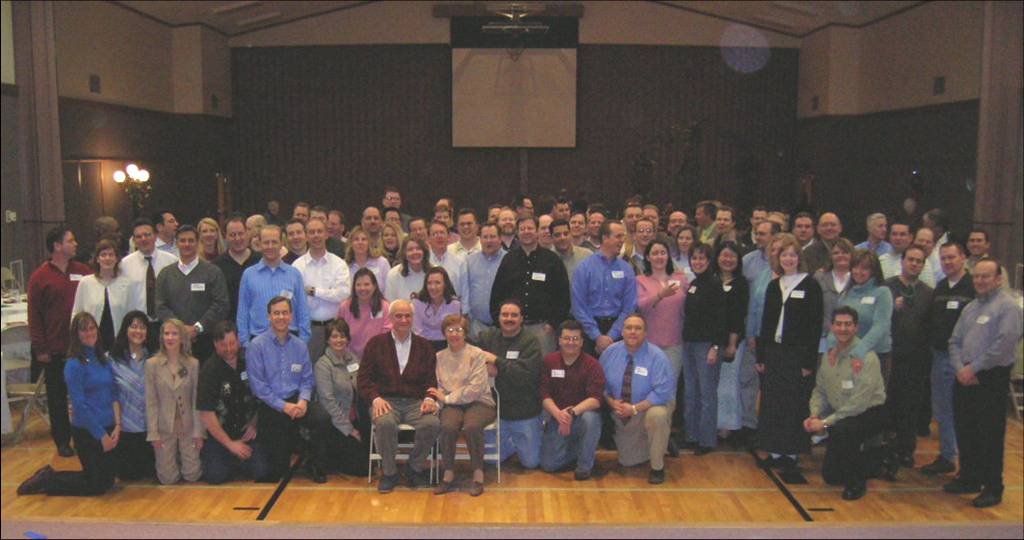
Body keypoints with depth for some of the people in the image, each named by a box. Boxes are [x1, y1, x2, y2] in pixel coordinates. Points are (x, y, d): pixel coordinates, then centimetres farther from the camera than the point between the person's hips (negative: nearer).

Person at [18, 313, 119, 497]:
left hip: (109, 428, 7)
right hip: (87, 431, -7)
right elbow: (80, 404, -16)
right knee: (96, 486, 0)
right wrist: (101, 435, -14)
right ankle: (47, 480, 17)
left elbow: (113, 394, 8)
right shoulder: (74, 365, -13)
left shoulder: (103, 359, 8)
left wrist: (117, 425, -4)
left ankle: (49, 476, 27)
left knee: (108, 480, 14)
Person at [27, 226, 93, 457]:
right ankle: (62, 440, 22)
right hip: (55, 349, -2)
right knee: (57, 395, 9)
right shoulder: (40, 277, -4)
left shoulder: (82, 271, 1)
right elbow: (34, 315, -2)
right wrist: (40, 349, -4)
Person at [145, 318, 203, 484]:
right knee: (169, 478, 1)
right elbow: (150, 401, -4)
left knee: (192, 475, 2)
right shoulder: (152, 364, -4)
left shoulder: (193, 364, -1)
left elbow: (196, 400, -1)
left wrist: (198, 432, -5)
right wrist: (153, 433, -8)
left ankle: (181, 457, 35)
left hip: (188, 426, 1)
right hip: (164, 427, -1)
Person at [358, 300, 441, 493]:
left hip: (415, 402, 2)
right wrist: (376, 398, -13)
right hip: (386, 401, -1)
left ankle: (415, 468, -3)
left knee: (432, 423, -30)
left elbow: (431, 379, 11)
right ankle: (389, 472, -11)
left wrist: (429, 398, -10)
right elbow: (364, 378, 5)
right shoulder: (376, 343, 10)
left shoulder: (424, 346, 15)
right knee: (385, 423, -36)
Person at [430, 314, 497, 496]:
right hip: (452, 405, 2)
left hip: (479, 403, -2)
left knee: (471, 426, -34)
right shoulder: (440, 356, 11)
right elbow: (438, 386, 7)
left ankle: (478, 475, -17)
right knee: (448, 426, -30)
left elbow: (475, 389, -12)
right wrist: (433, 399, -16)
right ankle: (448, 475, -14)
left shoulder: (477, 354, -2)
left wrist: (447, 398, -10)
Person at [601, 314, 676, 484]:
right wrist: (611, 401, -17)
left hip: (647, 411, -4)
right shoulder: (610, 352, -5)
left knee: (658, 414, -39)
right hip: (621, 416, 4)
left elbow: (664, 391, -22)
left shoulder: (656, 356, -17)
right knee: (627, 463, 5)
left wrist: (635, 408, -27)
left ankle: (657, 467, -18)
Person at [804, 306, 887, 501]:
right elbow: (820, 390, 7)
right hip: (840, 416, 6)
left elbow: (859, 402, -26)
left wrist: (826, 422, -27)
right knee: (831, 476, 6)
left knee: (841, 429, -38)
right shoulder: (828, 355, 1)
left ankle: (858, 481, -15)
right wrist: (814, 415, -12)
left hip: (869, 414, -6)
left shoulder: (866, 357, -20)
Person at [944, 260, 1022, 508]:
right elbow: (955, 341, 14)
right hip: (966, 377, 7)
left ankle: (993, 487, 7)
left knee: (990, 434, -3)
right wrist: (960, 368, -3)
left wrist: (974, 368, -15)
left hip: (992, 378, -7)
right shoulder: (970, 307, 16)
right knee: (964, 430, 12)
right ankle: (969, 478, 26)